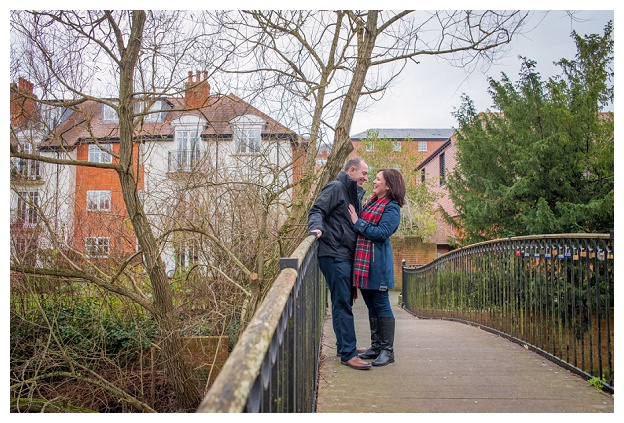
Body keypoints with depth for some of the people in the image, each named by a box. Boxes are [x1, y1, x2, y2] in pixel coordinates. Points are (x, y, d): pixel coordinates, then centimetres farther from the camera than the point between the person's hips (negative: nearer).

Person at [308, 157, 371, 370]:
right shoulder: (335, 188, -5)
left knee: (344, 302, 16)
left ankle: (345, 345, 28)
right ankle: (348, 354, -5)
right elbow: (317, 210, -15)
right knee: (342, 303, -9)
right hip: (334, 254, -10)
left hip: (345, 255, 10)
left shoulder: (355, 193, 23)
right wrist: (316, 227, -31)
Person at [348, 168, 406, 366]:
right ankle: (376, 346, 24)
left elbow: (382, 233, -18)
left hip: (377, 263, -8)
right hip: (362, 260, 8)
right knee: (371, 306, 13)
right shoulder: (370, 203, 18)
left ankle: (387, 350, 8)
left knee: (381, 305, -2)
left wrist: (358, 222, -13)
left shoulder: (391, 208, -7)